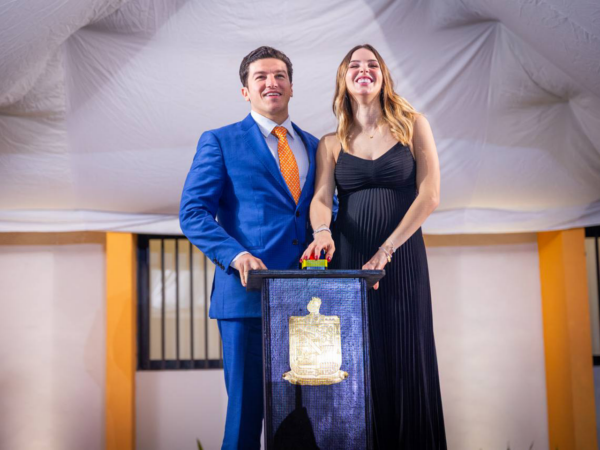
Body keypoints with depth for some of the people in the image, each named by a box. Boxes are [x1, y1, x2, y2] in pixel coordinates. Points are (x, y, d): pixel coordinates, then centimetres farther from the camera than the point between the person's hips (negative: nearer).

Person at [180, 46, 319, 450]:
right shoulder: (220, 142, 5)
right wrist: (236, 255, -19)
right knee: (247, 405, 0)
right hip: (247, 293, -4)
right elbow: (194, 213, -3)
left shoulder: (313, 146, 18)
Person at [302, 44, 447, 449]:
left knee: (405, 361, -1)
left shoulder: (412, 126, 6)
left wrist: (387, 249, -12)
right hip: (347, 259, 1)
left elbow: (430, 194, -3)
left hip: (403, 258, -1)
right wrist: (322, 231, -25)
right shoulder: (331, 144, 12)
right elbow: (321, 198, -2)